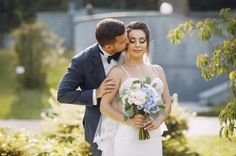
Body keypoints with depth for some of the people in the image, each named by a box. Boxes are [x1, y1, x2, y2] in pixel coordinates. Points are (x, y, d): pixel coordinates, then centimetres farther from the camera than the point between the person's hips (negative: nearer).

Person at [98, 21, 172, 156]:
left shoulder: (158, 70, 13)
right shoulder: (118, 71, 0)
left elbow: (167, 104, 14)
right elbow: (105, 106, -6)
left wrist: (159, 120, -7)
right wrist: (129, 121, -19)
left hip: (153, 138, 4)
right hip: (128, 138, -4)